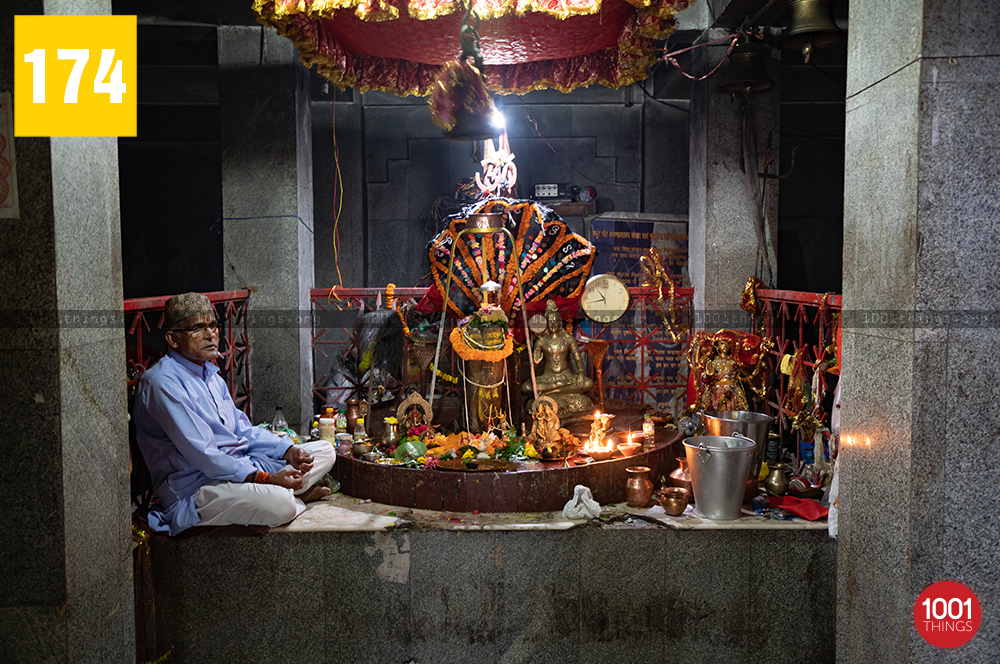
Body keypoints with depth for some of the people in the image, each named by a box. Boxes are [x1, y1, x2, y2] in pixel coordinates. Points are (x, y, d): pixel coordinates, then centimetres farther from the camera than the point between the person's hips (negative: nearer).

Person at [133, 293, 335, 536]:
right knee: (279, 505, -34)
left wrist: (289, 451, -1)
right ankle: (294, 498, 0)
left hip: (240, 466, 9)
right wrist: (265, 478, -26)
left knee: (324, 450, 6)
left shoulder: (210, 375, 15)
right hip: (195, 486, -9)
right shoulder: (163, 383, -16)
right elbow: (201, 454, -23)